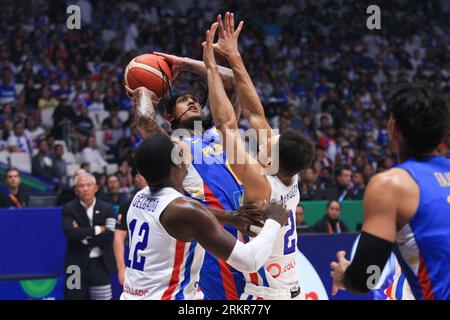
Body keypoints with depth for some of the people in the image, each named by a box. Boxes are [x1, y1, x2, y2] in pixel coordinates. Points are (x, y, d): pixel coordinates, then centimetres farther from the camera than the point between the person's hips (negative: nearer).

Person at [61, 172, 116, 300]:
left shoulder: (107, 208, 4)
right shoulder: (69, 209, -1)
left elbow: (110, 235, -9)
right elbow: (70, 232, -18)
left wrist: (83, 235, -12)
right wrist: (98, 230, -12)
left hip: (100, 264, 1)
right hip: (77, 265, -1)